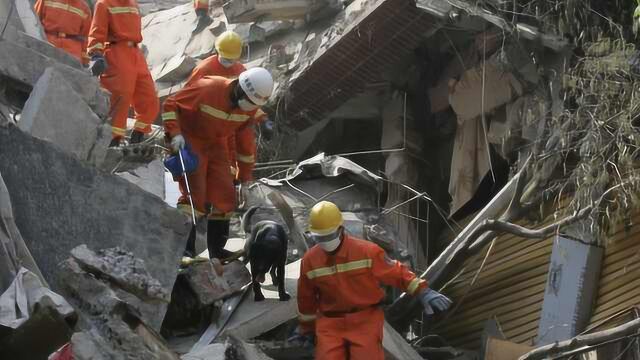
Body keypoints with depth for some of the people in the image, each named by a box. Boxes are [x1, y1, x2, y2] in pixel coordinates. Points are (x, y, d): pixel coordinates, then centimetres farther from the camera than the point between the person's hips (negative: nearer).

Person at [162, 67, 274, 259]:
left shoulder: (250, 106, -9)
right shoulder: (207, 89, -28)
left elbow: (246, 138, 5)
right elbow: (170, 104, -20)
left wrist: (245, 175, 8)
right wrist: (174, 133, -32)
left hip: (217, 145, 6)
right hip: (190, 141, -6)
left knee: (225, 196, 2)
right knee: (195, 194, -16)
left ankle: (217, 250, 13)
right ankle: (185, 248, -11)